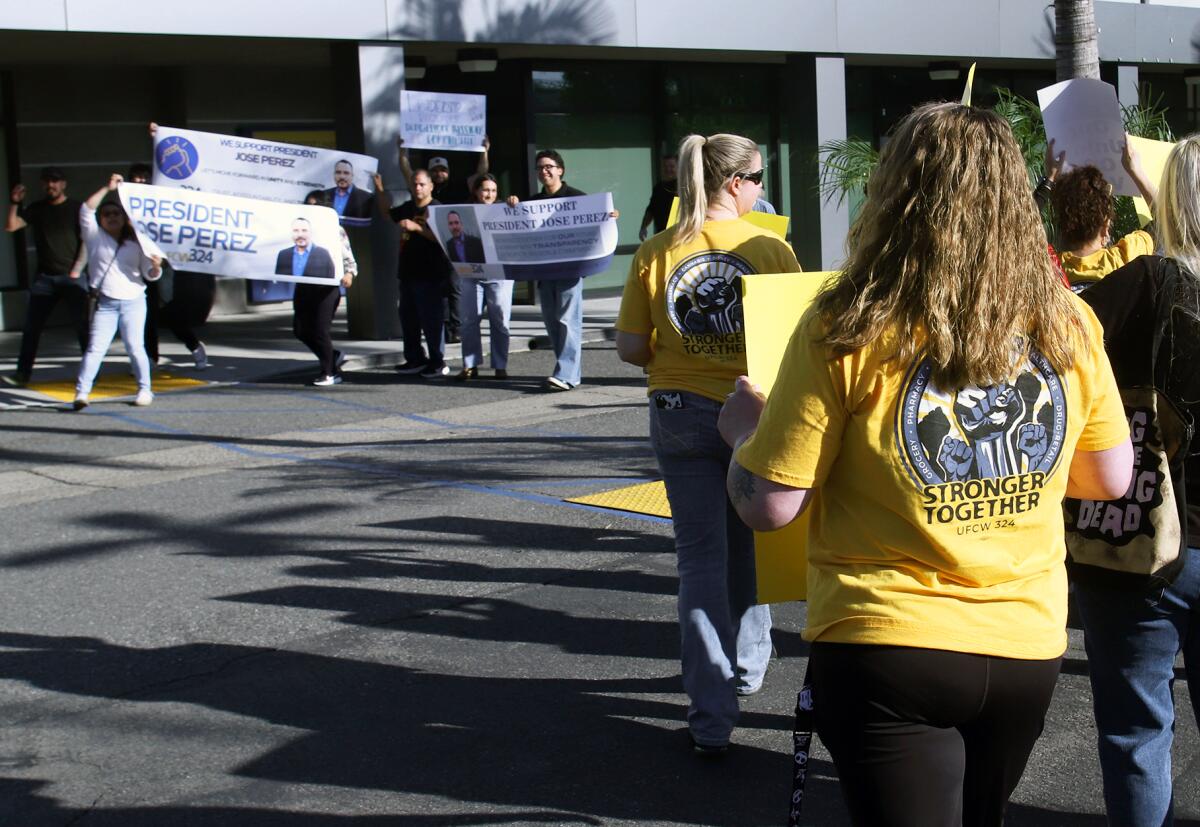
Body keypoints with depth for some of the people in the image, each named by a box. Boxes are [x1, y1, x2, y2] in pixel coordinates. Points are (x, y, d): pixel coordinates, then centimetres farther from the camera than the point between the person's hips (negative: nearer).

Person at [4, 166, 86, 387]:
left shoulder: (76, 208, 2)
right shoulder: (37, 209, 12)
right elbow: (11, 227, 7)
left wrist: (77, 268, -10)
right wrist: (14, 204, -7)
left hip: (71, 276, -3)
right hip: (44, 277, 3)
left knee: (82, 326, -4)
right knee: (31, 327, 1)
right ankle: (22, 374, 4)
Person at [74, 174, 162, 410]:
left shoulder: (136, 243, 9)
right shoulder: (95, 238, 8)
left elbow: (149, 275, 8)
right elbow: (86, 210, -4)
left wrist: (156, 266, -16)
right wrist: (107, 189, -9)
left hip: (133, 302, 1)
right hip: (104, 303, 0)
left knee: (135, 347, -1)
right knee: (96, 348, -7)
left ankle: (145, 390, 9)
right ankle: (81, 392, -11)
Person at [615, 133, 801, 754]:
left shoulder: (655, 252, -5)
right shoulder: (770, 248, -8)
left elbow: (630, 347, -4)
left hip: (681, 416, 0)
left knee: (701, 556, 4)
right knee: (748, 547, 20)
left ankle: (712, 713, 2)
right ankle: (746, 666, 38)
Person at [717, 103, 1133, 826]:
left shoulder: (846, 331, -15)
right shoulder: (1067, 324, -3)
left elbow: (769, 505, -13)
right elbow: (1111, 479, 8)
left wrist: (745, 430, 8)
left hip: (884, 650, -5)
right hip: (1027, 649, 5)